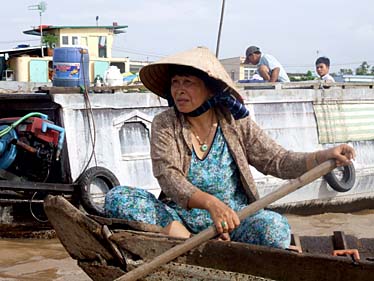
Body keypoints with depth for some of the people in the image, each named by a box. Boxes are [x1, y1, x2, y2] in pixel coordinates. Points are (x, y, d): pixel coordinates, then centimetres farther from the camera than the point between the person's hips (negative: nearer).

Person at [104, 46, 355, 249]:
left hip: (233, 217, 0)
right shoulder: (164, 125, -2)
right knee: (118, 197, -23)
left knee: (275, 227, -30)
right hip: (180, 217, 0)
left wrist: (325, 156, -19)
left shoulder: (236, 124, 2)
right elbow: (168, 177, -16)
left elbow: (278, 161, 0)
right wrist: (210, 202, -35)